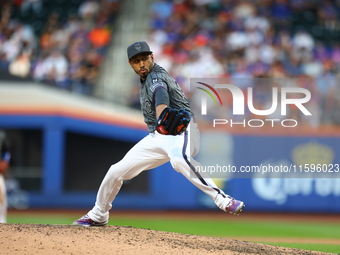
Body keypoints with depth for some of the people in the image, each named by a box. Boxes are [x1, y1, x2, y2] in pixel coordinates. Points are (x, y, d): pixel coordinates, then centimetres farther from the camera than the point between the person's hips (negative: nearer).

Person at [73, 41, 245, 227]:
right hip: (156, 137, 9)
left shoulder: (156, 77, -15)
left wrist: (162, 120, -59)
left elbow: (161, 99, -40)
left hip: (179, 129, -9)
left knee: (179, 159, -43)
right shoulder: (145, 79, 13)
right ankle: (98, 216, 28)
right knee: (117, 171, 7)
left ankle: (223, 200, -47)